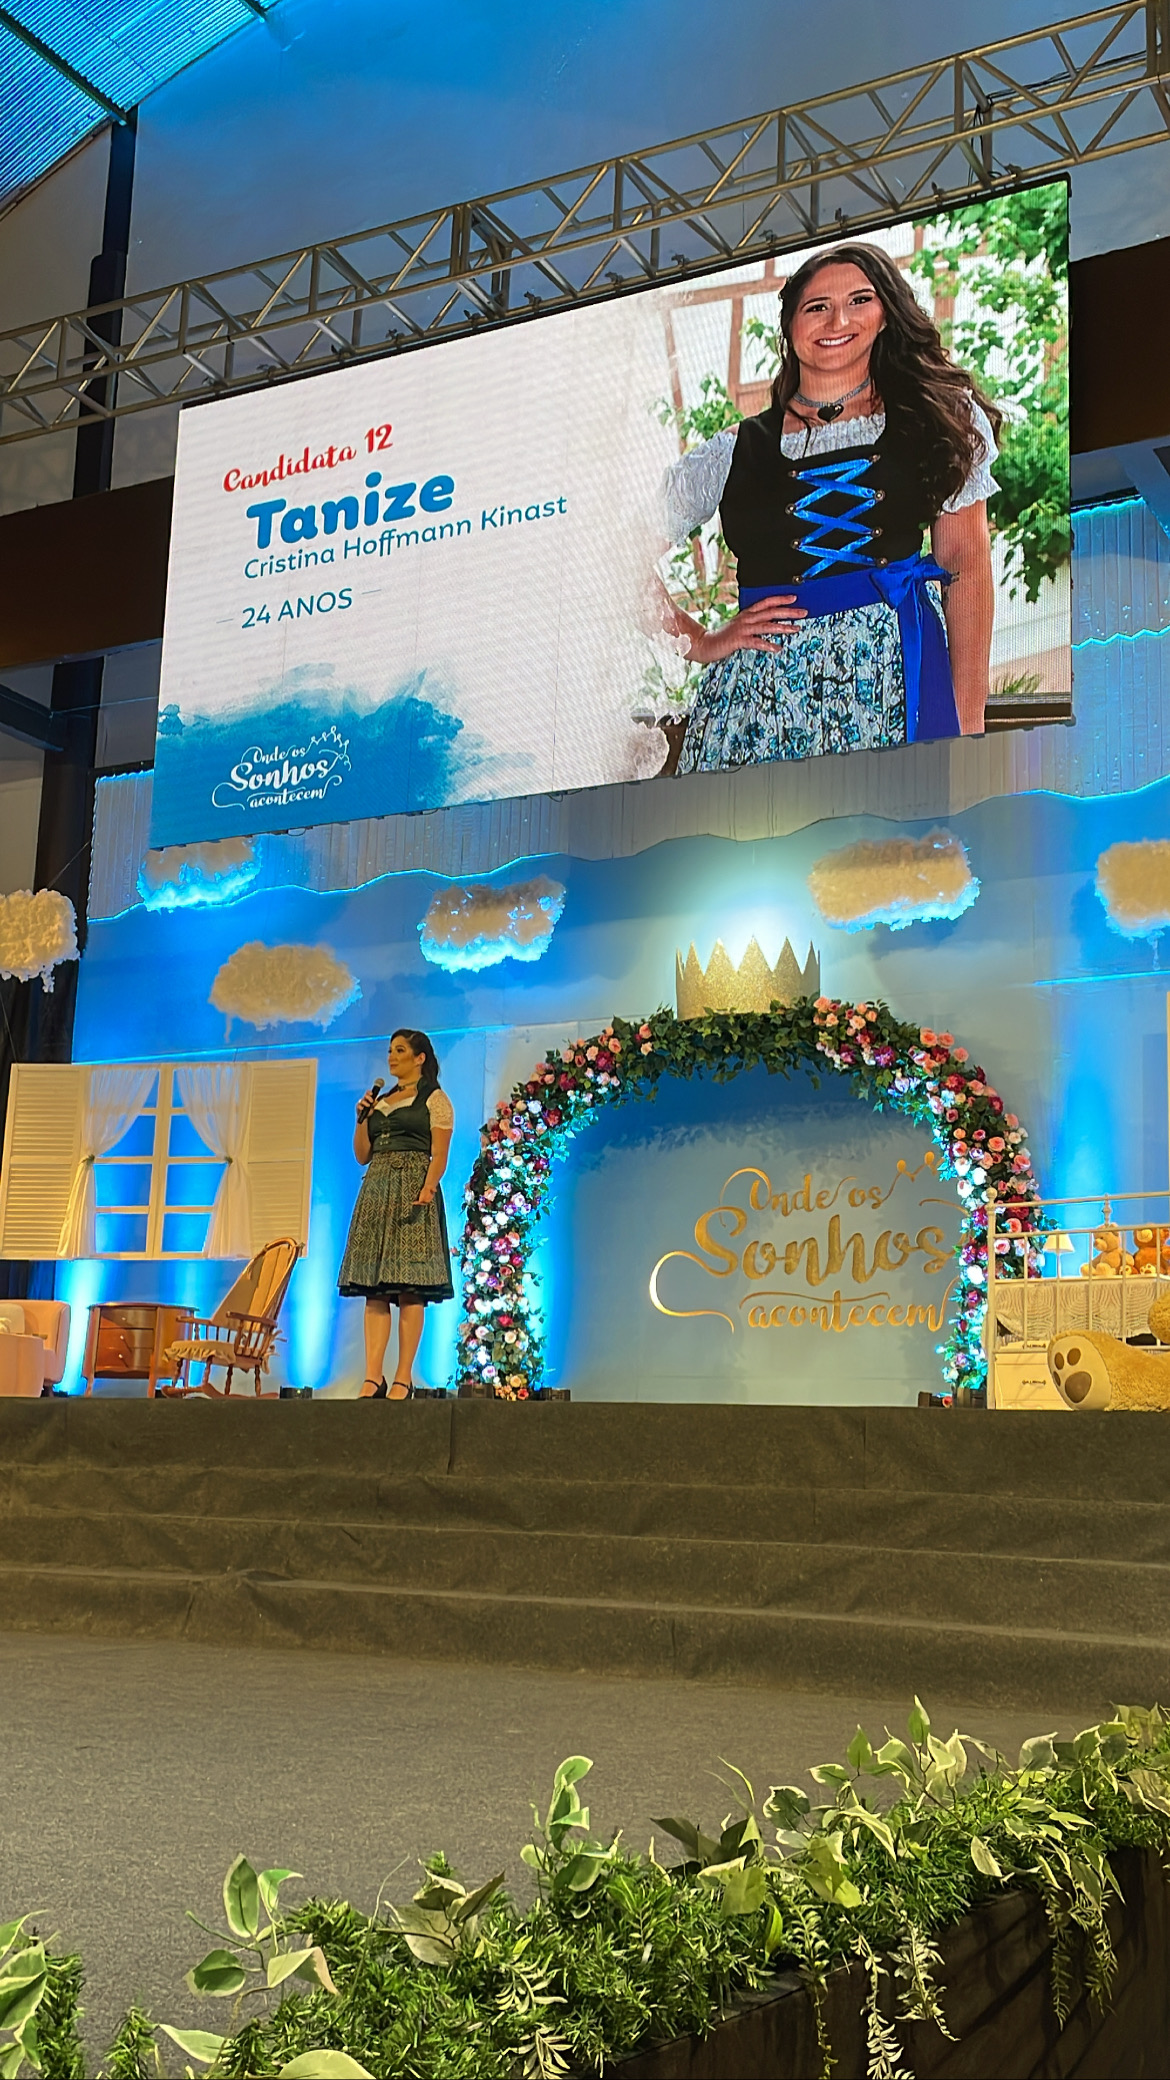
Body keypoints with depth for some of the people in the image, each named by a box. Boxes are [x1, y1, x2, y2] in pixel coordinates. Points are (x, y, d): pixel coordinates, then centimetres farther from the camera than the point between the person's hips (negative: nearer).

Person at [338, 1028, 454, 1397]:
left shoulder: (434, 1099, 5)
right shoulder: (380, 1101, 22)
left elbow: (439, 1155, -5)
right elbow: (362, 1155, 20)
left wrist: (426, 1191, -20)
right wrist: (362, 1119, 6)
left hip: (413, 1188, -6)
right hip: (376, 1190, 6)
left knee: (409, 1288, -10)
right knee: (374, 1290, -1)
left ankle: (403, 1378, -10)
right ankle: (373, 1377, -3)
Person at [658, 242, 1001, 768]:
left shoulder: (941, 419, 12)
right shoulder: (739, 450, 10)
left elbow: (967, 564, 6)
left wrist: (969, 723, -2)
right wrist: (701, 644, 2)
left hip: (899, 670, 0)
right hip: (762, 683, 0)